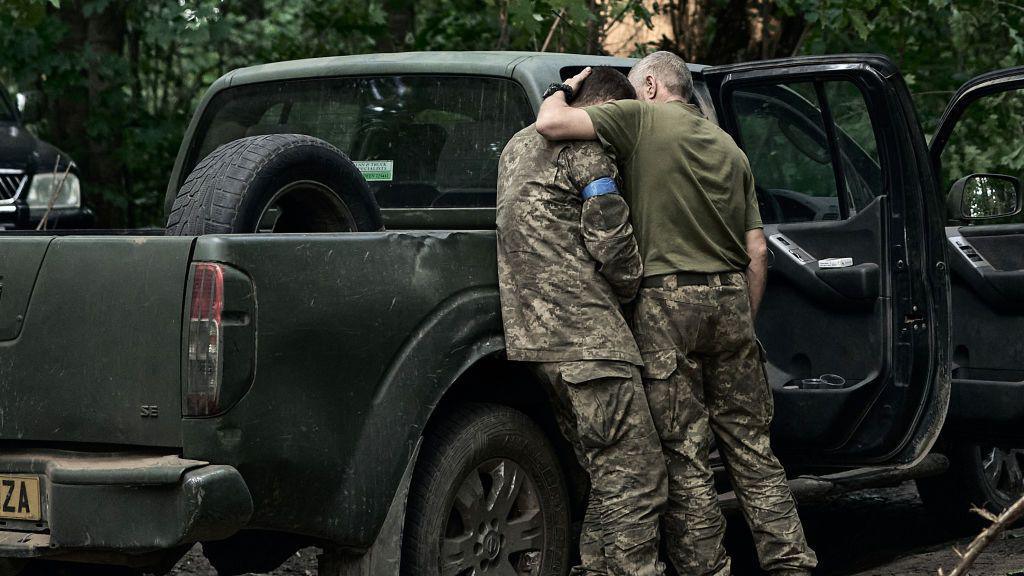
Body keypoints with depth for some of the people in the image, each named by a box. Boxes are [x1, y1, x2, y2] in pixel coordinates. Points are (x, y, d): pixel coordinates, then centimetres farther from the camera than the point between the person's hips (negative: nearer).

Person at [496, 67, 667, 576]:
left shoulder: (518, 145, 24)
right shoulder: (585, 145, -5)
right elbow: (609, 234, -10)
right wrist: (632, 285, 9)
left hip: (535, 329, 10)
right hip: (586, 332, -10)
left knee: (607, 476, 14)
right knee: (636, 476, -11)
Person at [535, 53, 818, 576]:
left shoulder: (642, 118, 1)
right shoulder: (729, 148, 19)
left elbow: (551, 123, -10)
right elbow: (757, 251, 15)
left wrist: (565, 90, 11)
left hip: (669, 300, -6)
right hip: (730, 298, 6)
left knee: (685, 454, -2)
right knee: (751, 448, 10)